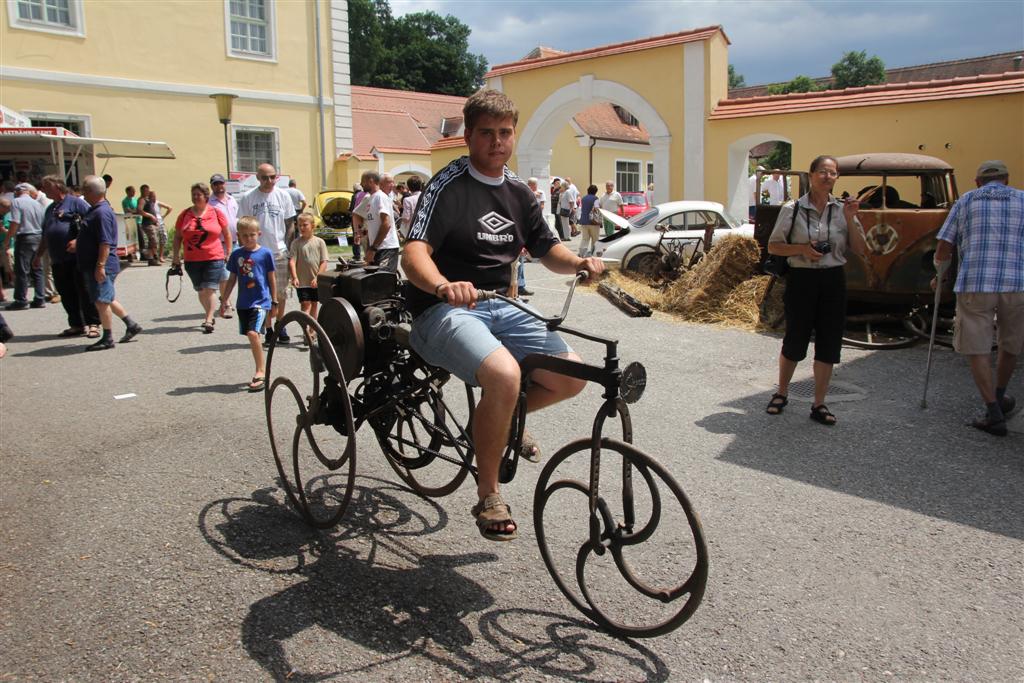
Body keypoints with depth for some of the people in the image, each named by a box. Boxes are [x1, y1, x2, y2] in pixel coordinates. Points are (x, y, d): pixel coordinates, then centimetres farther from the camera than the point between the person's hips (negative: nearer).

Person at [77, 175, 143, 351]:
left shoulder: (102, 213, -18)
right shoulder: (95, 210, 14)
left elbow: (105, 243, -24)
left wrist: (100, 265, -26)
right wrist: (77, 244, 25)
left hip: (101, 266, -10)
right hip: (91, 265, 10)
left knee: (101, 301, -4)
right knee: (107, 299, 17)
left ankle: (107, 338, 4)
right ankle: (131, 325, 24)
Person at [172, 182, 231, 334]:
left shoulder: (216, 213, 0)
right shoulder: (185, 214, 5)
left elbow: (227, 234, 9)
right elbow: (177, 237, 11)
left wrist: (229, 253, 7)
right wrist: (175, 256, 5)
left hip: (214, 259, -3)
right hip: (192, 260, 3)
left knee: (209, 290, -11)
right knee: (201, 291, 12)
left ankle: (208, 321, -9)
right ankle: (209, 315, 28)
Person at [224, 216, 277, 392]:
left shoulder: (265, 253, -3)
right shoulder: (236, 255, 6)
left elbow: (272, 279, 3)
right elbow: (232, 280, 13)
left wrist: (274, 301, 4)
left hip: (261, 300, -5)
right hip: (243, 303, 5)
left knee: (253, 333, -19)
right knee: (250, 335, 10)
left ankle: (260, 372, -10)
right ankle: (262, 371, 24)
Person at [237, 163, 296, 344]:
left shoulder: (283, 196, 4)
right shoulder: (248, 198, -1)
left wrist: (290, 248, 3)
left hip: (280, 251, 1)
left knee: (280, 292, 7)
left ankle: (280, 327, 20)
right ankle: (268, 329, 10)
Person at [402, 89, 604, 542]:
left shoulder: (518, 192, 12)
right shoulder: (449, 184, -9)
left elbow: (547, 250, 17)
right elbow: (413, 253, -21)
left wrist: (580, 263, -6)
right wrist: (443, 286, -43)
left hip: (500, 307, 7)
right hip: (444, 312, -7)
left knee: (570, 376, -8)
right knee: (504, 374, -34)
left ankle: (503, 420, 22)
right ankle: (488, 496, -13)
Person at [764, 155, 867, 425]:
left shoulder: (843, 210, 5)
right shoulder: (792, 209, -3)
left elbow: (860, 250, 3)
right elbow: (773, 246, 0)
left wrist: (850, 220, -9)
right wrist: (802, 249, -15)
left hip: (833, 281, 3)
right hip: (801, 280, -3)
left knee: (829, 344, 5)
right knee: (794, 342, 5)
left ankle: (819, 404, 16)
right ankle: (781, 393, 28)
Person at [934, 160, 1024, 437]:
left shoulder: (965, 201, 11)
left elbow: (943, 248, 7)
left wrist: (939, 275, 23)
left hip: (974, 284, -2)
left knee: (977, 349, 4)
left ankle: (994, 413, -1)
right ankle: (999, 396, 40)